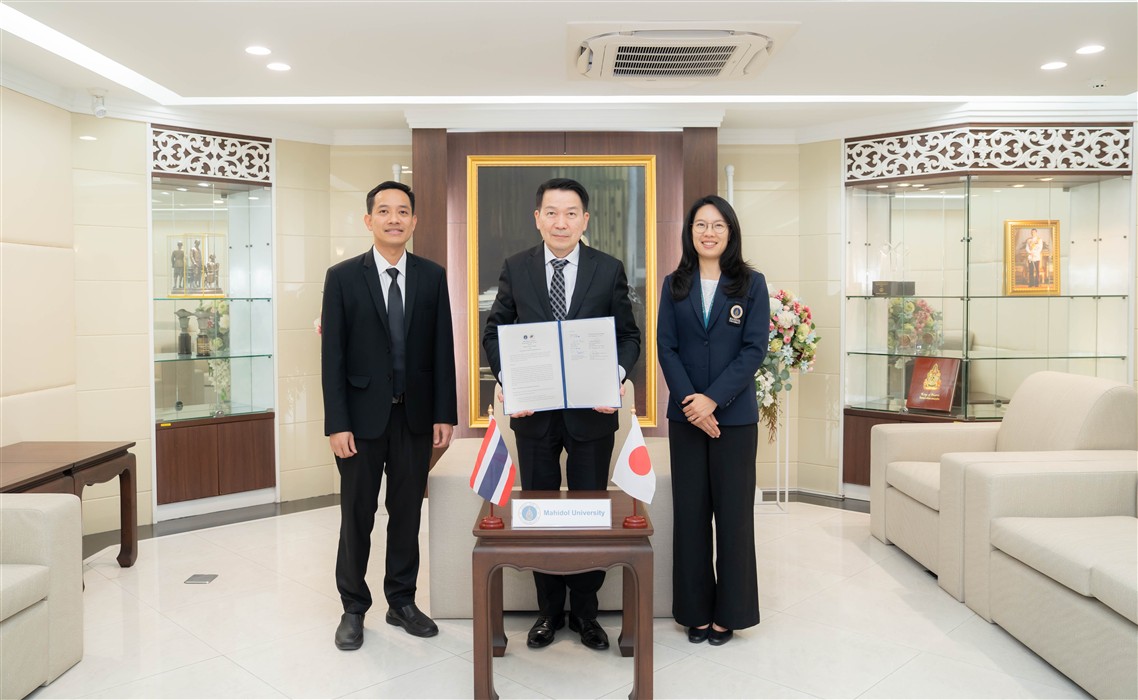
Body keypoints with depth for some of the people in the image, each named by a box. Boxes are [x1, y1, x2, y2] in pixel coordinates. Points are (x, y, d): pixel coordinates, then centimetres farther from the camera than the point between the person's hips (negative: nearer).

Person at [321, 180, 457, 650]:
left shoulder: (432, 276, 3)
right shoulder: (342, 276, -3)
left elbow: (442, 349, 4)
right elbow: (332, 355, -5)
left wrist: (445, 414, -1)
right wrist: (337, 423, -10)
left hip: (415, 414, 2)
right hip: (362, 414, -2)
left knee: (408, 513, 12)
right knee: (357, 515, 9)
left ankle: (402, 602, 28)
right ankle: (353, 608, 25)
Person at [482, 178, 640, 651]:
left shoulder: (609, 270, 0)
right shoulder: (515, 269, 2)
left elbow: (628, 334, 4)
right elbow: (494, 331, 5)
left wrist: (617, 376, -15)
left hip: (592, 410, 0)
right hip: (534, 411, 1)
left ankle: (585, 610, 27)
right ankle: (549, 609, 29)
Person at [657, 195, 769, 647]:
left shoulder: (752, 284, 1)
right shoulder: (675, 285, 7)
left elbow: (754, 349, -6)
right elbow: (666, 348, 1)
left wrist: (714, 399, -15)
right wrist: (690, 401, -11)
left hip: (734, 415, -2)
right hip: (685, 416, 2)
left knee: (733, 512, 4)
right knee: (690, 512, 7)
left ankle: (728, 612, 19)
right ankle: (695, 610, 20)